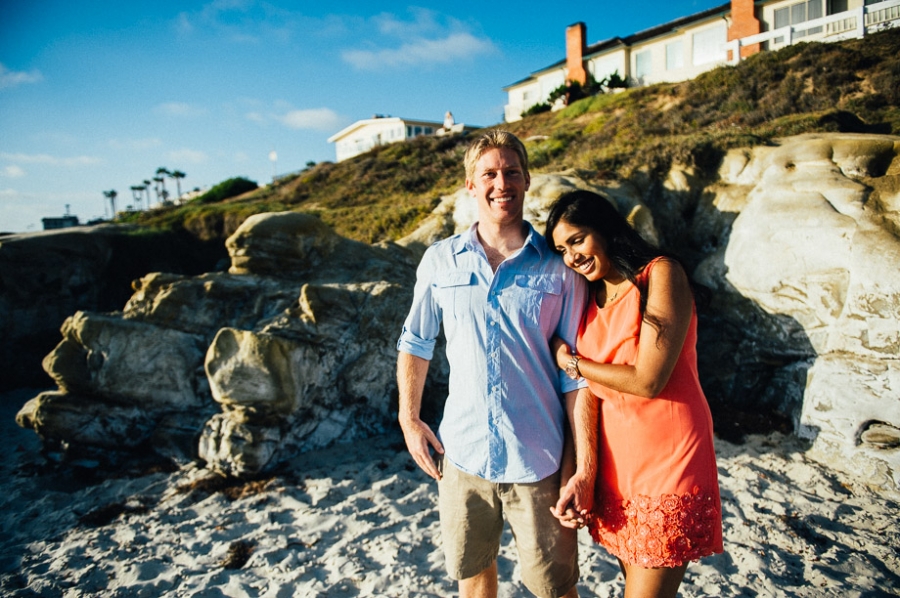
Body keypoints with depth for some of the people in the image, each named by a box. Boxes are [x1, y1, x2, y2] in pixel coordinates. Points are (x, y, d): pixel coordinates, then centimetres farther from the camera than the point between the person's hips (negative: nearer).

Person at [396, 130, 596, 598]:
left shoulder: (559, 268, -5)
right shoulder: (440, 261, 0)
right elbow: (415, 343, 12)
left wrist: (584, 469, -7)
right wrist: (409, 420, 8)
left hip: (538, 462, -1)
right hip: (462, 455, 2)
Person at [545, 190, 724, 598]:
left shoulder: (660, 274, -10)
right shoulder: (589, 297, 8)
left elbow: (647, 381, -18)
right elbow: (587, 392, 5)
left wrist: (571, 362, -6)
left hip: (666, 461, -5)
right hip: (615, 461, 6)